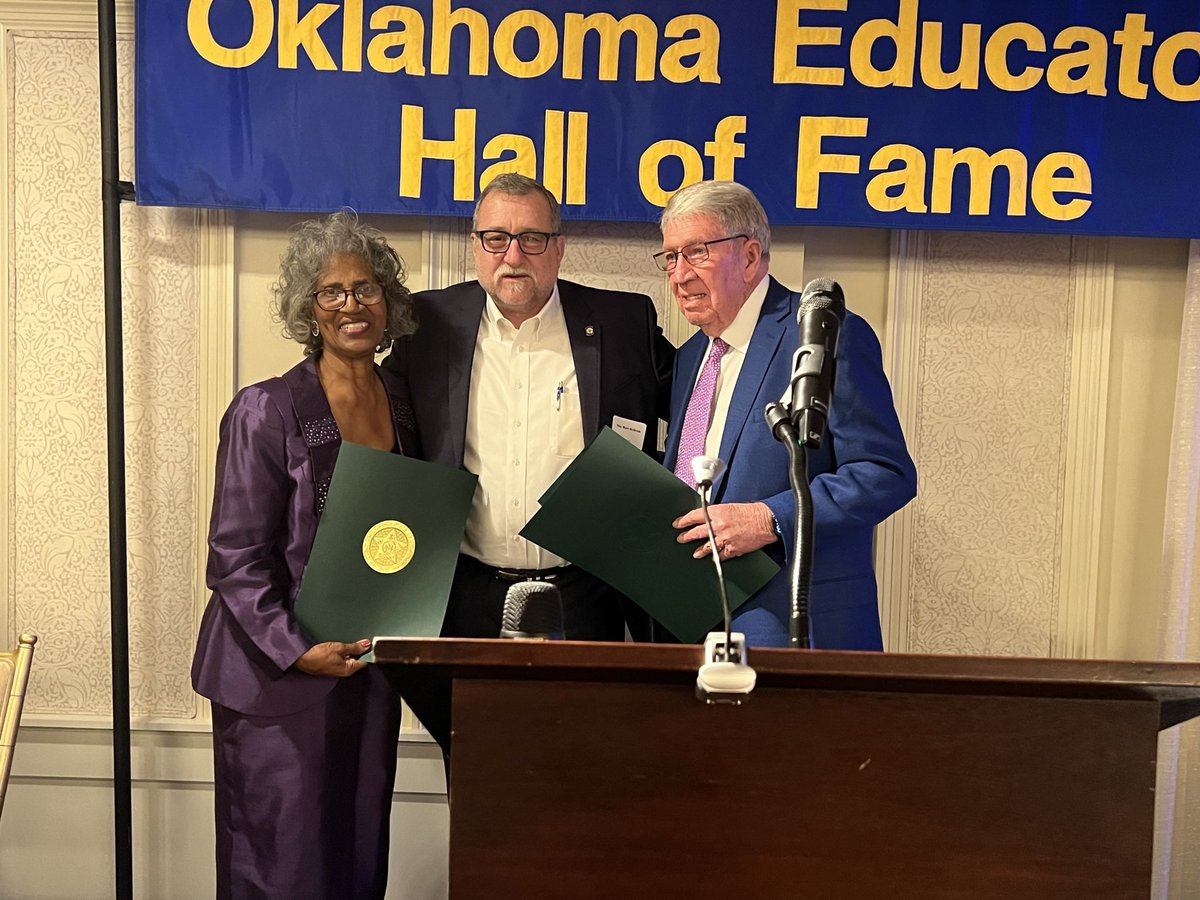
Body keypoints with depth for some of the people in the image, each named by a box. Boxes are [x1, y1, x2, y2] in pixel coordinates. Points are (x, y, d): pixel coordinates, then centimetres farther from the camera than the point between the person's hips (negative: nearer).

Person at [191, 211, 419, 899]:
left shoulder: (404, 399, 5)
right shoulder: (267, 411, -11)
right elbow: (236, 557, -11)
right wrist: (298, 649, -18)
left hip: (369, 668, 5)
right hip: (280, 678, -5)